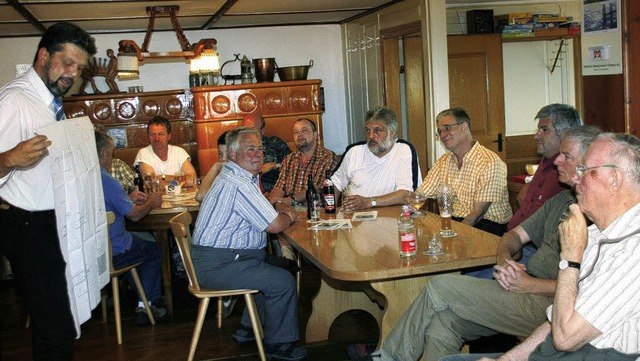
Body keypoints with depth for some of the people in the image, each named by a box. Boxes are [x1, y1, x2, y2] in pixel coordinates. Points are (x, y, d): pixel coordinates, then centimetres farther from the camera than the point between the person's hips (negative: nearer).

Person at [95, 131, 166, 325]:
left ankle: (143, 303, 36)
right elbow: (134, 215, -14)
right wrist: (151, 202, 5)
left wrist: (128, 198, 17)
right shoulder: (106, 180, -23)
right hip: (111, 254, -8)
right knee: (154, 251, 17)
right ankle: (146, 303, 17)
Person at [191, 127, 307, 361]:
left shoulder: (244, 176, 13)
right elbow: (274, 225, -22)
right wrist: (288, 217, 1)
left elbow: (260, 210, 28)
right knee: (283, 281, -14)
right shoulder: (238, 184, -22)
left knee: (271, 273, 26)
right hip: (218, 266, -11)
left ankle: (248, 330, 31)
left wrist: (280, 208, 7)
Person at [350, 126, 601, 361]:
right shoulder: (561, 200, 20)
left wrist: (530, 285, -15)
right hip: (524, 289, 8)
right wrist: (504, 258, -2)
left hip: (546, 305, -8)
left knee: (440, 288, -9)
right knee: (442, 321, -11)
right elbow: (515, 235, 21)